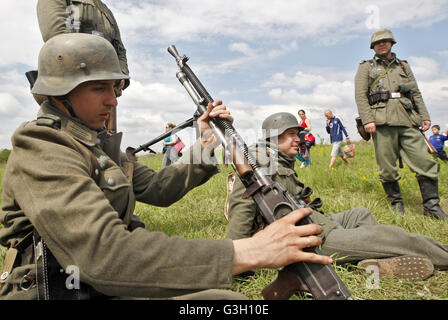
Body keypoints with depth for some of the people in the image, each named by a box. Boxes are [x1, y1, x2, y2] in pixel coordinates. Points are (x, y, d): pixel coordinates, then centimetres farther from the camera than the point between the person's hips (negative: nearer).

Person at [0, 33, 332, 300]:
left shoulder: (98, 144, 10)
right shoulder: (41, 153, -20)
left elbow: (158, 188, 12)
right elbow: (104, 253, -34)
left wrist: (204, 144, -3)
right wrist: (249, 251, -37)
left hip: (105, 286, 8)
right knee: (225, 296, -22)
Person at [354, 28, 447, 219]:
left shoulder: (404, 66, 27)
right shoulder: (366, 68, 14)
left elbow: (416, 94, 24)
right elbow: (360, 96, 1)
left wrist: (424, 116, 12)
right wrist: (367, 120, -12)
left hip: (408, 121, 3)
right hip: (382, 122, -3)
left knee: (424, 162, -5)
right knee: (387, 167, -3)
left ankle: (432, 206, 4)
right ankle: (396, 202, 15)